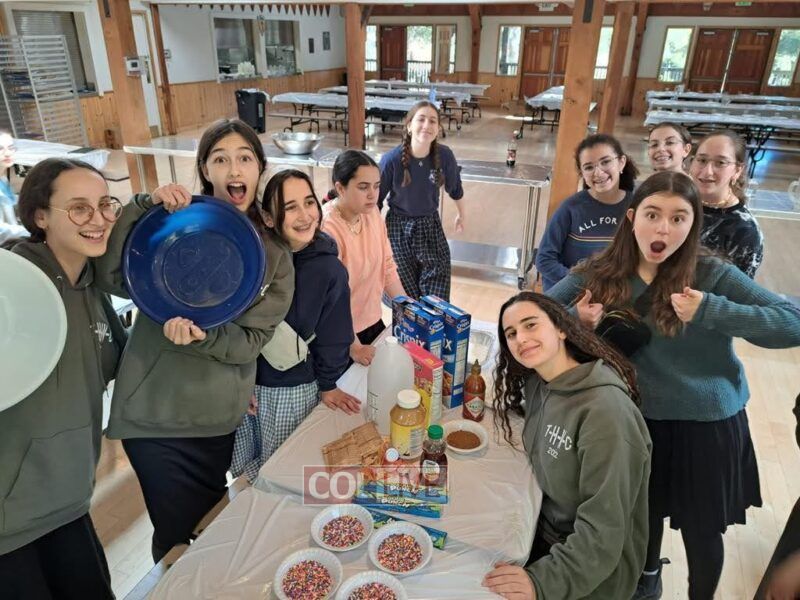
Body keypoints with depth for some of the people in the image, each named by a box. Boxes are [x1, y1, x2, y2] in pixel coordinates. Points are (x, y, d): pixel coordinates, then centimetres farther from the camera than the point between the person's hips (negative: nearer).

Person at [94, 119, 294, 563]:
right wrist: (144, 206, -24)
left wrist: (201, 337, -24)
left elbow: (252, 340, -6)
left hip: (220, 416, 2)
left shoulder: (274, 254, 0)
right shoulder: (176, 219, -5)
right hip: (155, 410, -2)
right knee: (179, 535, 7)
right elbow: (113, 277, -17)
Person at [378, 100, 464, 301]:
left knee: (437, 299, 0)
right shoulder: (392, 159, -20)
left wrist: (460, 215, 22)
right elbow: (376, 198, -7)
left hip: (431, 225, 2)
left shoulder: (444, 156, -13)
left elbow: (455, 189, 7)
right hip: (399, 228, -2)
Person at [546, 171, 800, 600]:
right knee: (644, 513, 25)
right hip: (640, 420, 3)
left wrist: (710, 311, -31)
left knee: (701, 530, 16)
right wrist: (575, 321, -24)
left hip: (708, 424, -2)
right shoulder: (599, 274, -9)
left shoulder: (711, 275, -15)